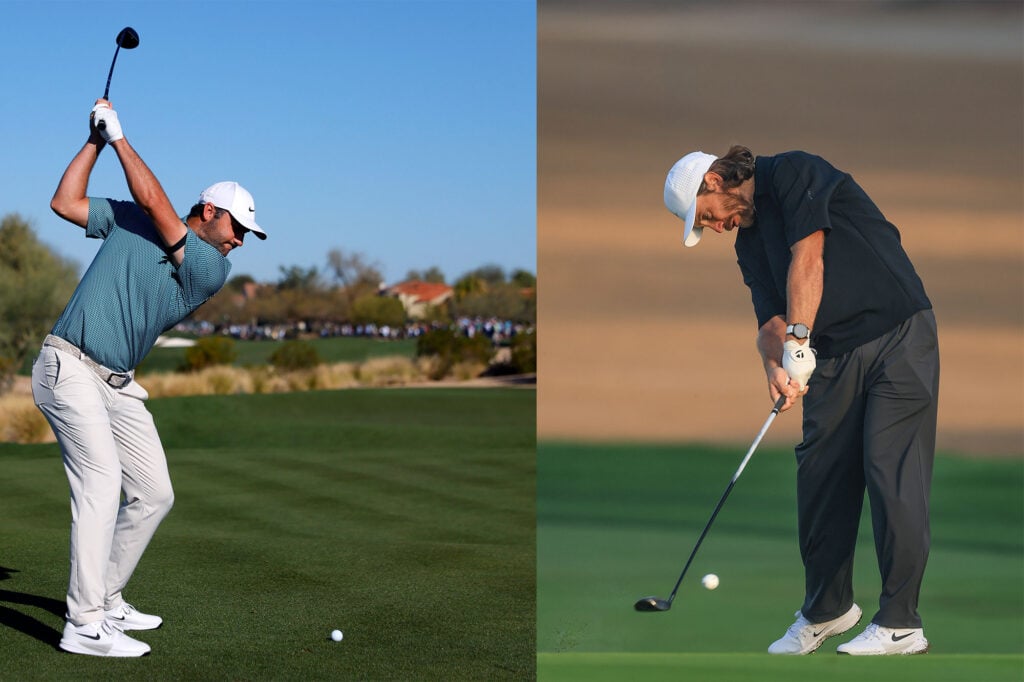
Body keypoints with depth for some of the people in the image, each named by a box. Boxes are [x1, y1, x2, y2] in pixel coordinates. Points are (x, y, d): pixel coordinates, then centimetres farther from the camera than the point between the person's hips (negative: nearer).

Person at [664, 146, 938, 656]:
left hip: (898, 335, -8)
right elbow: (770, 320, 5)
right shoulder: (749, 242, 16)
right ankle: (827, 608, 22)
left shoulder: (792, 173, -6)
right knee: (819, 476, 7)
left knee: (891, 472, -11)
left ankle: (900, 624, -8)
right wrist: (775, 364, -16)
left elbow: (808, 258, -17)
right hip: (833, 357, 8)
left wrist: (797, 340, -22)